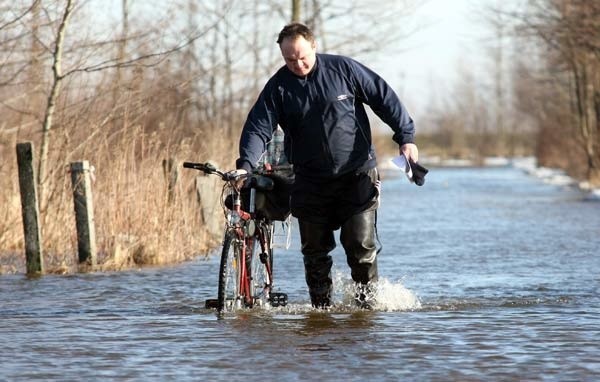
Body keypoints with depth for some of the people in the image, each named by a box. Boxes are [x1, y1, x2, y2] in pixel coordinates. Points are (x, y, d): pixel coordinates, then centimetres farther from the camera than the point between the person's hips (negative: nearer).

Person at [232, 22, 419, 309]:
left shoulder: (343, 69, -5)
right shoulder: (278, 87, -2)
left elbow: (384, 98, 1)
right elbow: (258, 128, -9)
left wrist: (406, 137, -5)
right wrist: (245, 166, -25)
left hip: (357, 175, -2)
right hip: (311, 181, 2)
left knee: (361, 243, -9)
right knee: (314, 250, 4)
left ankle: (366, 301, 5)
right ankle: (321, 307, 14)